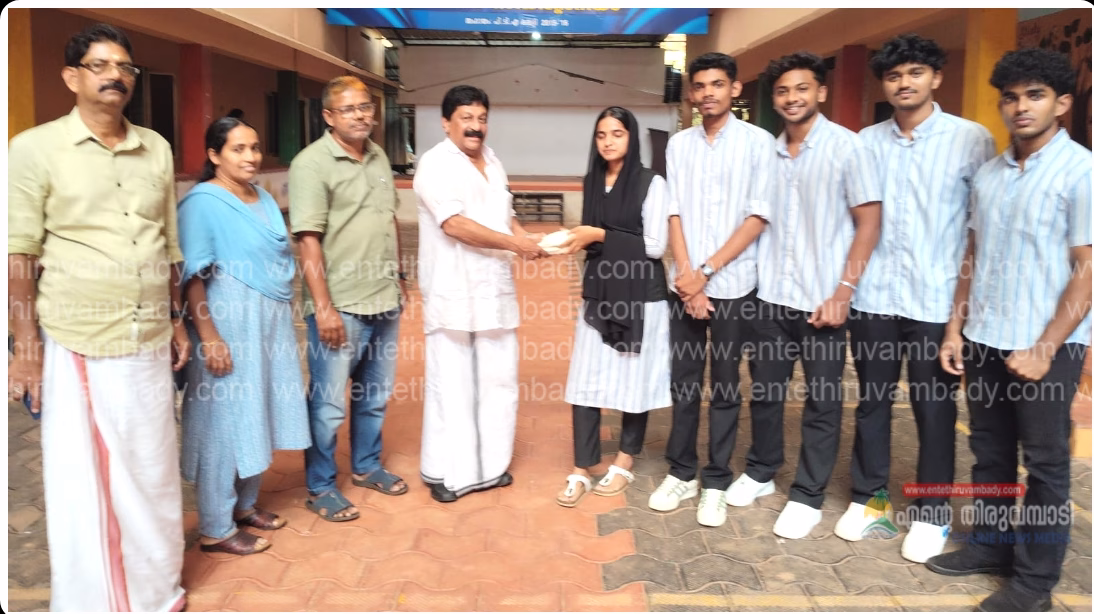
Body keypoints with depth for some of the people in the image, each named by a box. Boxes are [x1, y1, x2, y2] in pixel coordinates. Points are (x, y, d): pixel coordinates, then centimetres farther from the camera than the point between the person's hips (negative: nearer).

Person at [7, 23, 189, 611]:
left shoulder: (157, 149, 8)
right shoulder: (34, 149, -4)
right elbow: (17, 257, -6)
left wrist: (176, 320, 14)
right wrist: (27, 348, -9)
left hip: (150, 344, 4)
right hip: (76, 348, -4)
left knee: (153, 474, 13)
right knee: (82, 481, 7)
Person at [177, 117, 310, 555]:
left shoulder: (263, 198, 11)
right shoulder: (202, 202, -13)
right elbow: (192, 276, -17)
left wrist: (281, 316, 17)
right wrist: (209, 338, -22)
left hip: (271, 321, 8)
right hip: (230, 323, -8)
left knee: (257, 417, 16)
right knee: (225, 421, 0)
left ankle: (245, 504, 33)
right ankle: (216, 529, 13)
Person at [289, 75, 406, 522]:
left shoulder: (379, 158, 10)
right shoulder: (312, 164, -11)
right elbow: (308, 240, -16)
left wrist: (398, 279, 17)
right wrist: (323, 307, -19)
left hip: (384, 302, 7)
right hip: (341, 305, -7)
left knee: (375, 394, 18)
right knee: (329, 403, 4)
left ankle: (367, 465, 37)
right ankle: (320, 488, 20)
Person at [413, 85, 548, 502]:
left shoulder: (493, 162, 15)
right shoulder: (435, 164, -9)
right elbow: (455, 224, -20)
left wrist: (526, 238, 0)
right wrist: (516, 244, -18)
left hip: (495, 288, 7)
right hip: (452, 292, -7)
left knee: (498, 379, 11)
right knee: (451, 383, 1)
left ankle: (491, 463, 25)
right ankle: (446, 472, 14)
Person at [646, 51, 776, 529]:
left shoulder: (758, 142, -2)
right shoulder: (678, 144, 8)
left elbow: (758, 216, -7)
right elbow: (674, 213, 5)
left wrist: (707, 271, -12)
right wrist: (688, 278, -6)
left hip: (733, 285, -3)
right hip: (684, 283, 3)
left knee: (725, 386, 5)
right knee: (683, 383, 10)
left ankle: (716, 482, 17)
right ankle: (681, 472, 23)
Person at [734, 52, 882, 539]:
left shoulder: (846, 147, -5)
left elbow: (869, 223, -7)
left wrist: (842, 293, -13)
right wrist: (752, 275, 7)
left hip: (822, 300, -4)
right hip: (770, 296, 4)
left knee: (822, 402, 6)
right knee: (764, 389, 13)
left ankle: (808, 495, 19)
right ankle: (760, 472, 32)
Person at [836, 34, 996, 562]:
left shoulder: (971, 139, -2)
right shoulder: (866, 141, 6)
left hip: (937, 300, -2)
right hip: (873, 297, 3)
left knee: (934, 409, 8)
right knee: (871, 401, 12)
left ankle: (932, 513, 24)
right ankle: (867, 496, 29)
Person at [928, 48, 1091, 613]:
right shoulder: (988, 173, 9)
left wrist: (1044, 348, -16)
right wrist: (955, 328, 8)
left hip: (1046, 346, -5)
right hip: (984, 340, 5)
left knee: (1044, 463, 7)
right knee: (989, 452, 16)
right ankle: (990, 544, 32)